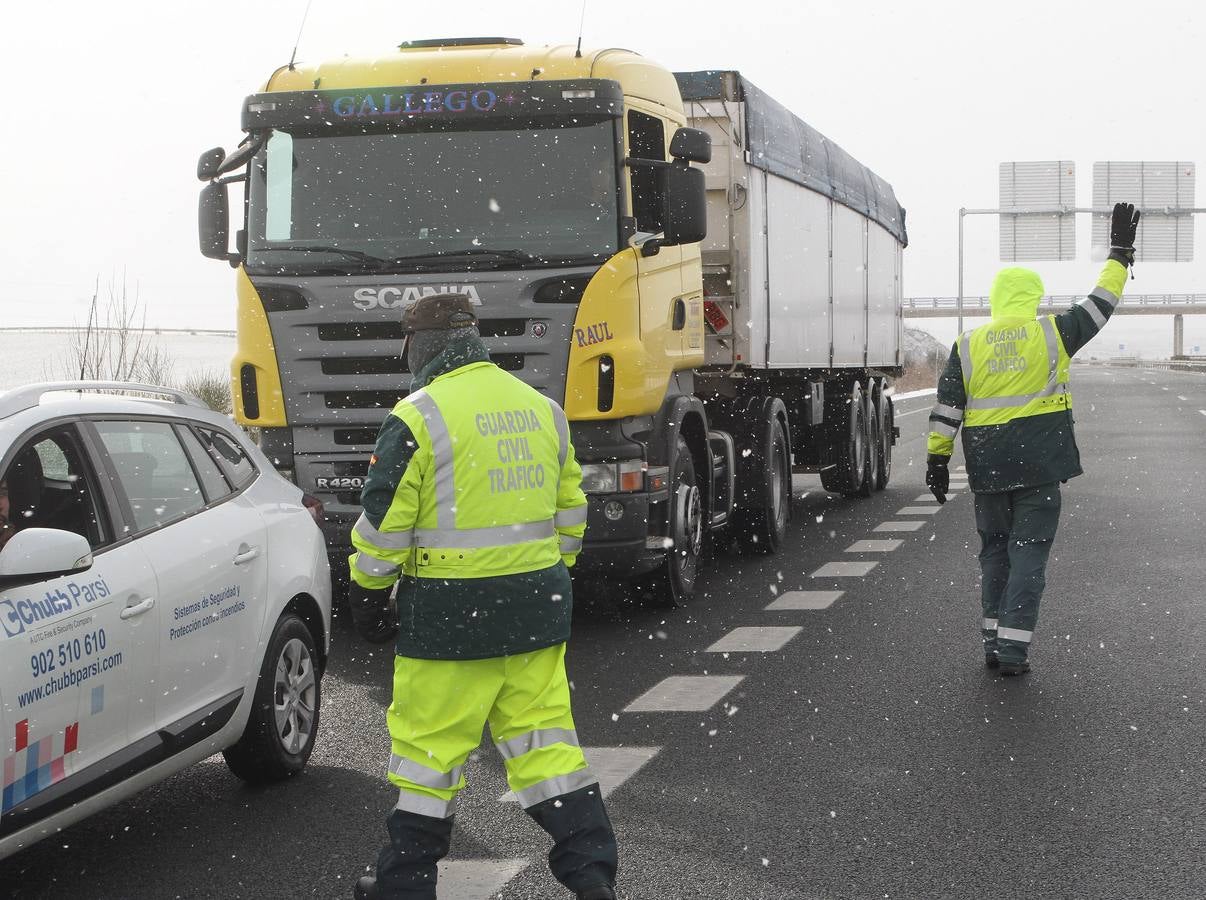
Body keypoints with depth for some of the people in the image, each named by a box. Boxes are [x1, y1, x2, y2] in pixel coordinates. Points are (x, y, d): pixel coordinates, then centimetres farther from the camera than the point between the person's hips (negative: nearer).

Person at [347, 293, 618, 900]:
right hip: (536, 607, 6)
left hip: (450, 611, -6)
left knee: (429, 745, 5)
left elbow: (383, 526, -10)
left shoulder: (418, 417, -11)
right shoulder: (542, 409, 10)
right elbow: (570, 513, 16)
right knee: (543, 736, 10)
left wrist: (368, 598, 4)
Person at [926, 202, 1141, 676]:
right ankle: (1013, 649, -6)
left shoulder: (967, 346, 3)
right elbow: (1100, 305, 8)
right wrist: (1119, 253, 19)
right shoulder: (1050, 333, -2)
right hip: (1039, 462, -2)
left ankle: (993, 642, 17)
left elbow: (947, 408, 2)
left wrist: (938, 458, 7)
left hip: (987, 467, 2)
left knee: (995, 550, 16)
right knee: (1028, 552, 0)